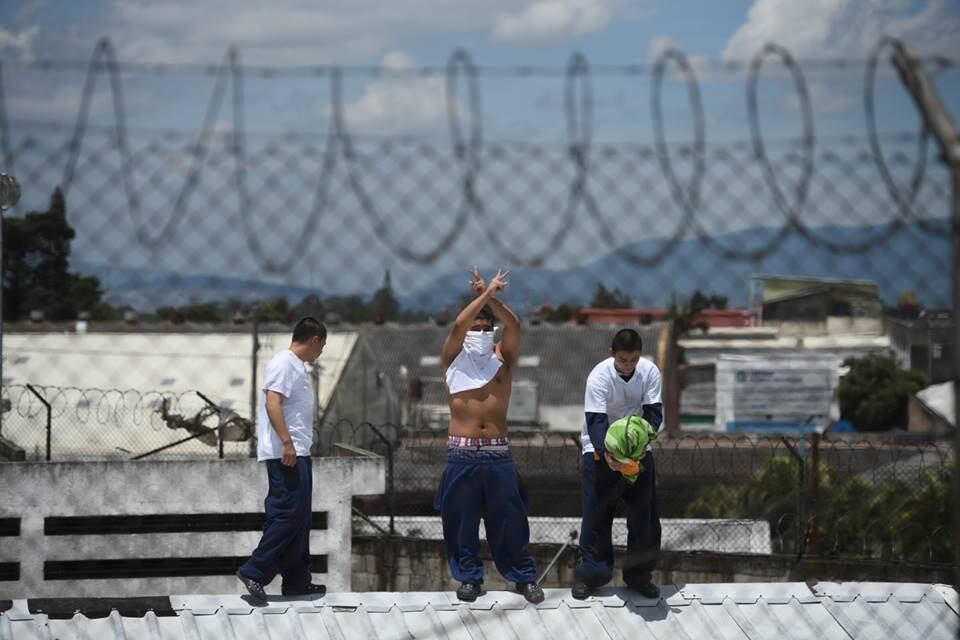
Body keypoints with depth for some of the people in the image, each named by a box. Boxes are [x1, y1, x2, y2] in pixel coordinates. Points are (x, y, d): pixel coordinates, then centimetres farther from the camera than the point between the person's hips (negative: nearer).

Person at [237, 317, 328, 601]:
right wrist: (287, 442, -26)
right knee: (289, 513, -14)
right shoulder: (284, 364, -10)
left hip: (297, 453, 10)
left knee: (299, 517, 10)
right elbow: (273, 403, -21)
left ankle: (297, 582, 13)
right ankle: (255, 571, -14)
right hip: (286, 453, -10)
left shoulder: (296, 366, 21)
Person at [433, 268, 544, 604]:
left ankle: (525, 576, 12)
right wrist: (486, 292, -14)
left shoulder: (502, 359, 8)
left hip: (498, 452, 1)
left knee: (510, 518, 3)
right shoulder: (454, 360, 5)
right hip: (462, 453, -1)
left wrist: (490, 296, -18)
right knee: (462, 518, 3)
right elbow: (458, 325, -13)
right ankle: (469, 577, 15)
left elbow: (514, 326, -9)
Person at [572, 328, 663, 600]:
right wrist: (606, 452, -43)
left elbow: (654, 412, -12)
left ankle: (639, 574, 16)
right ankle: (589, 574, 7)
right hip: (600, 450, -3)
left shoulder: (649, 372, -12)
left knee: (644, 513, 5)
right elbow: (595, 421, -27)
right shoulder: (599, 377, -22)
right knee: (596, 513, -3)